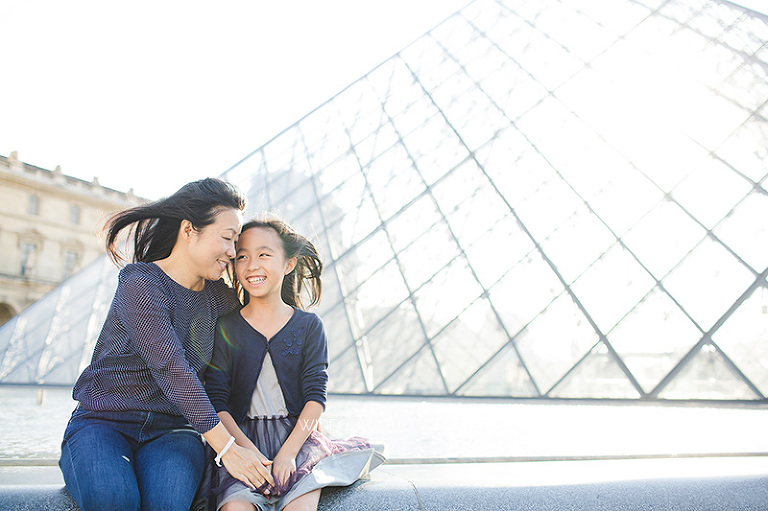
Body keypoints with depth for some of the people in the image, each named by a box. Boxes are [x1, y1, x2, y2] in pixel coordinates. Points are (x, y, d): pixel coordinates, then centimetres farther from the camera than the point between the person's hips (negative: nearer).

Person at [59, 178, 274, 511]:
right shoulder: (141, 284, -12)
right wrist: (226, 447, -25)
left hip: (171, 429, 4)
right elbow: (171, 369, -21)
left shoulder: (217, 296, 7)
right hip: (103, 421, -3)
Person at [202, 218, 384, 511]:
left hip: (296, 435, 0)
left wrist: (288, 453, -13)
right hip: (240, 438, 0)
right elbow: (217, 401, -1)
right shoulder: (226, 328, 4)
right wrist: (248, 451, -14)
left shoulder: (308, 325, 5)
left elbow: (315, 397, -1)